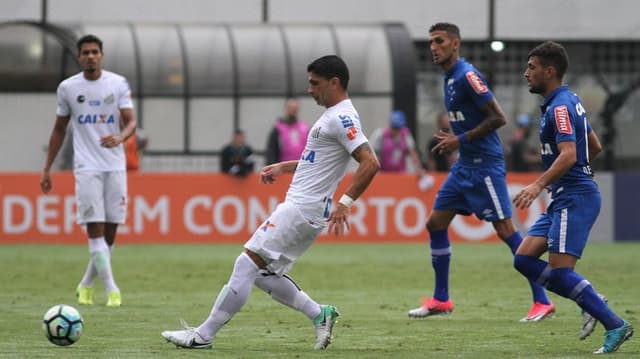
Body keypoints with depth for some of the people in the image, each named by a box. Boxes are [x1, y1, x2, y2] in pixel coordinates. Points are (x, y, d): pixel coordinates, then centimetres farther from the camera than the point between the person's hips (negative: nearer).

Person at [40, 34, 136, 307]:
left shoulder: (118, 84, 3)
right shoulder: (67, 88, 4)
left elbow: (131, 121, -3)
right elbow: (59, 130, 12)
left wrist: (119, 137, -26)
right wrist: (47, 169, 10)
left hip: (115, 166, 2)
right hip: (87, 167, -2)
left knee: (110, 232, 4)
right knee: (95, 230, -13)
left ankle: (86, 285, 21)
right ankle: (112, 290, -15)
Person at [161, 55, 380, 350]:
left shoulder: (342, 118, -15)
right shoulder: (334, 116, 17)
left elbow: (370, 163, -26)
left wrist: (345, 202, -31)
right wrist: (282, 167, 27)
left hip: (302, 208, -11)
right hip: (302, 207, 11)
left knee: (247, 263, -10)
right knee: (263, 273, 11)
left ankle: (203, 335, -8)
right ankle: (319, 315, 11)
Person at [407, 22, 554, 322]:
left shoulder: (468, 75, -15)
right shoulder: (449, 78, 13)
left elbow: (498, 118, -19)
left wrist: (461, 140, -17)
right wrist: (453, 140, 9)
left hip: (484, 163, -10)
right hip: (465, 164, 10)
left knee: (505, 230, -10)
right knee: (435, 224, 10)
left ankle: (542, 302, -7)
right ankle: (441, 300, 19)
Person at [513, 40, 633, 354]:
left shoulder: (560, 107, -14)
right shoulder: (569, 101, 16)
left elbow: (568, 155, -27)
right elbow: (595, 146, 26)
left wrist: (539, 184, -37)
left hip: (575, 198, -10)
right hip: (563, 199, 10)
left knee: (559, 270, -15)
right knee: (524, 259, 3)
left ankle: (615, 325, -9)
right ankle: (593, 304, 6)